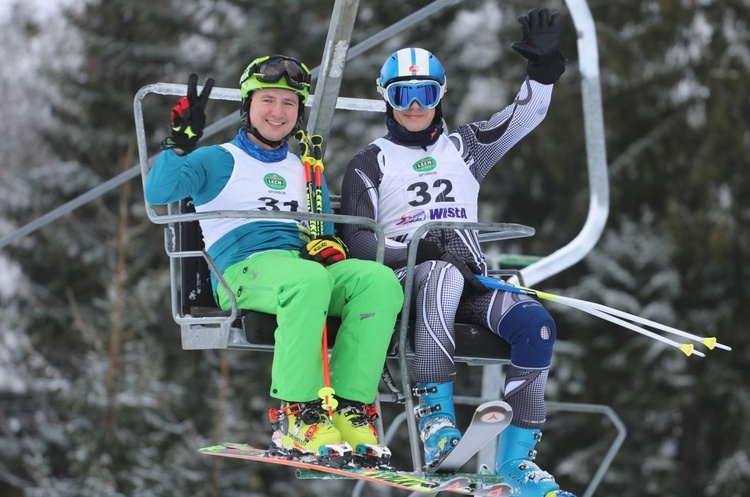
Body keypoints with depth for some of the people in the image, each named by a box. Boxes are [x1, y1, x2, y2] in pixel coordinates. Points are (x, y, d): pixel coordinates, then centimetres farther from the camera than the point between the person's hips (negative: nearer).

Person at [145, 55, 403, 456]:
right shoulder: (217, 162, 12)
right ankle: (295, 415, -33)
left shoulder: (305, 172, 28)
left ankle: (349, 407, -28)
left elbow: (324, 230, 25)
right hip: (242, 271, -5)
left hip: (303, 263, 5)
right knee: (309, 280, -40)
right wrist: (181, 142, -17)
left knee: (381, 280, -26)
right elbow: (158, 194, -3)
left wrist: (329, 245, 1)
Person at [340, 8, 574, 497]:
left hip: (470, 278, 4)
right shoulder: (370, 164, 10)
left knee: (536, 322, -24)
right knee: (442, 272, -40)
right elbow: (357, 241, 0)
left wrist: (544, 66, -5)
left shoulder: (464, 147, 20)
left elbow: (526, 114, 13)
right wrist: (415, 246, -17)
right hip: (401, 278, -4)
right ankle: (435, 417, -42)